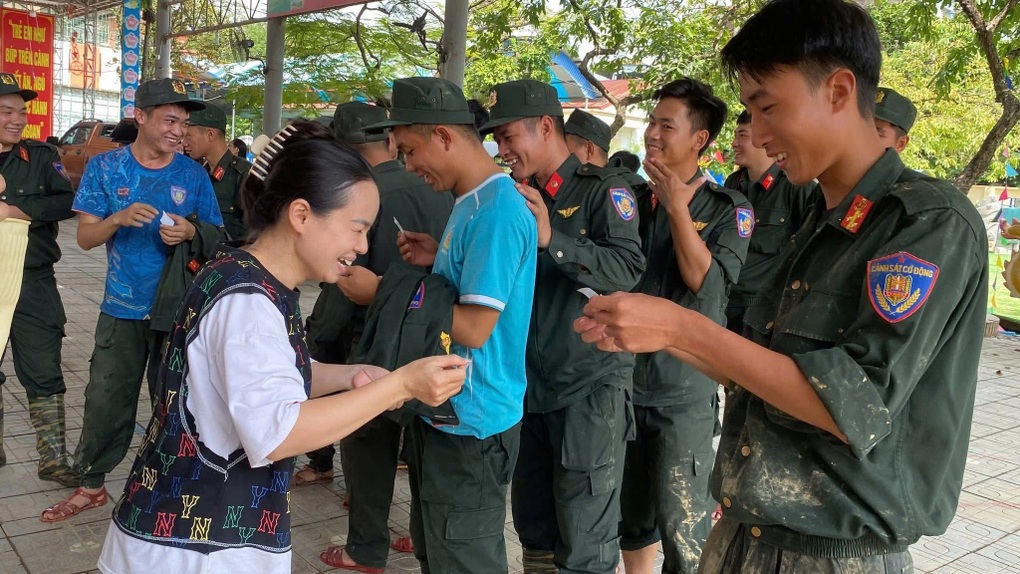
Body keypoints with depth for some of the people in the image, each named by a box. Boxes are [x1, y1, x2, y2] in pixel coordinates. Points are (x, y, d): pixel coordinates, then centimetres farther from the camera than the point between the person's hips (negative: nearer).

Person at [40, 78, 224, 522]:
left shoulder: (193, 174, -1)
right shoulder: (105, 167, -1)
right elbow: (85, 237, -1)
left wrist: (190, 233, -19)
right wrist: (119, 219, -21)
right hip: (122, 308, 0)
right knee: (105, 399, 6)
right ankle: (91, 483, 25)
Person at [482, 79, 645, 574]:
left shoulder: (602, 190, -8)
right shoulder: (520, 198, 13)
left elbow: (628, 269, -22)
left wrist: (552, 239, -29)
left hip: (590, 387, -7)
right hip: (529, 384, 7)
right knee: (533, 523, 18)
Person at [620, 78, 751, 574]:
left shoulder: (727, 208, -4)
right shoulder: (633, 200, 9)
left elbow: (707, 282, -17)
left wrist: (678, 206, -18)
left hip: (684, 389, -4)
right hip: (625, 377, 5)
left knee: (681, 520, 1)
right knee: (631, 509, 16)